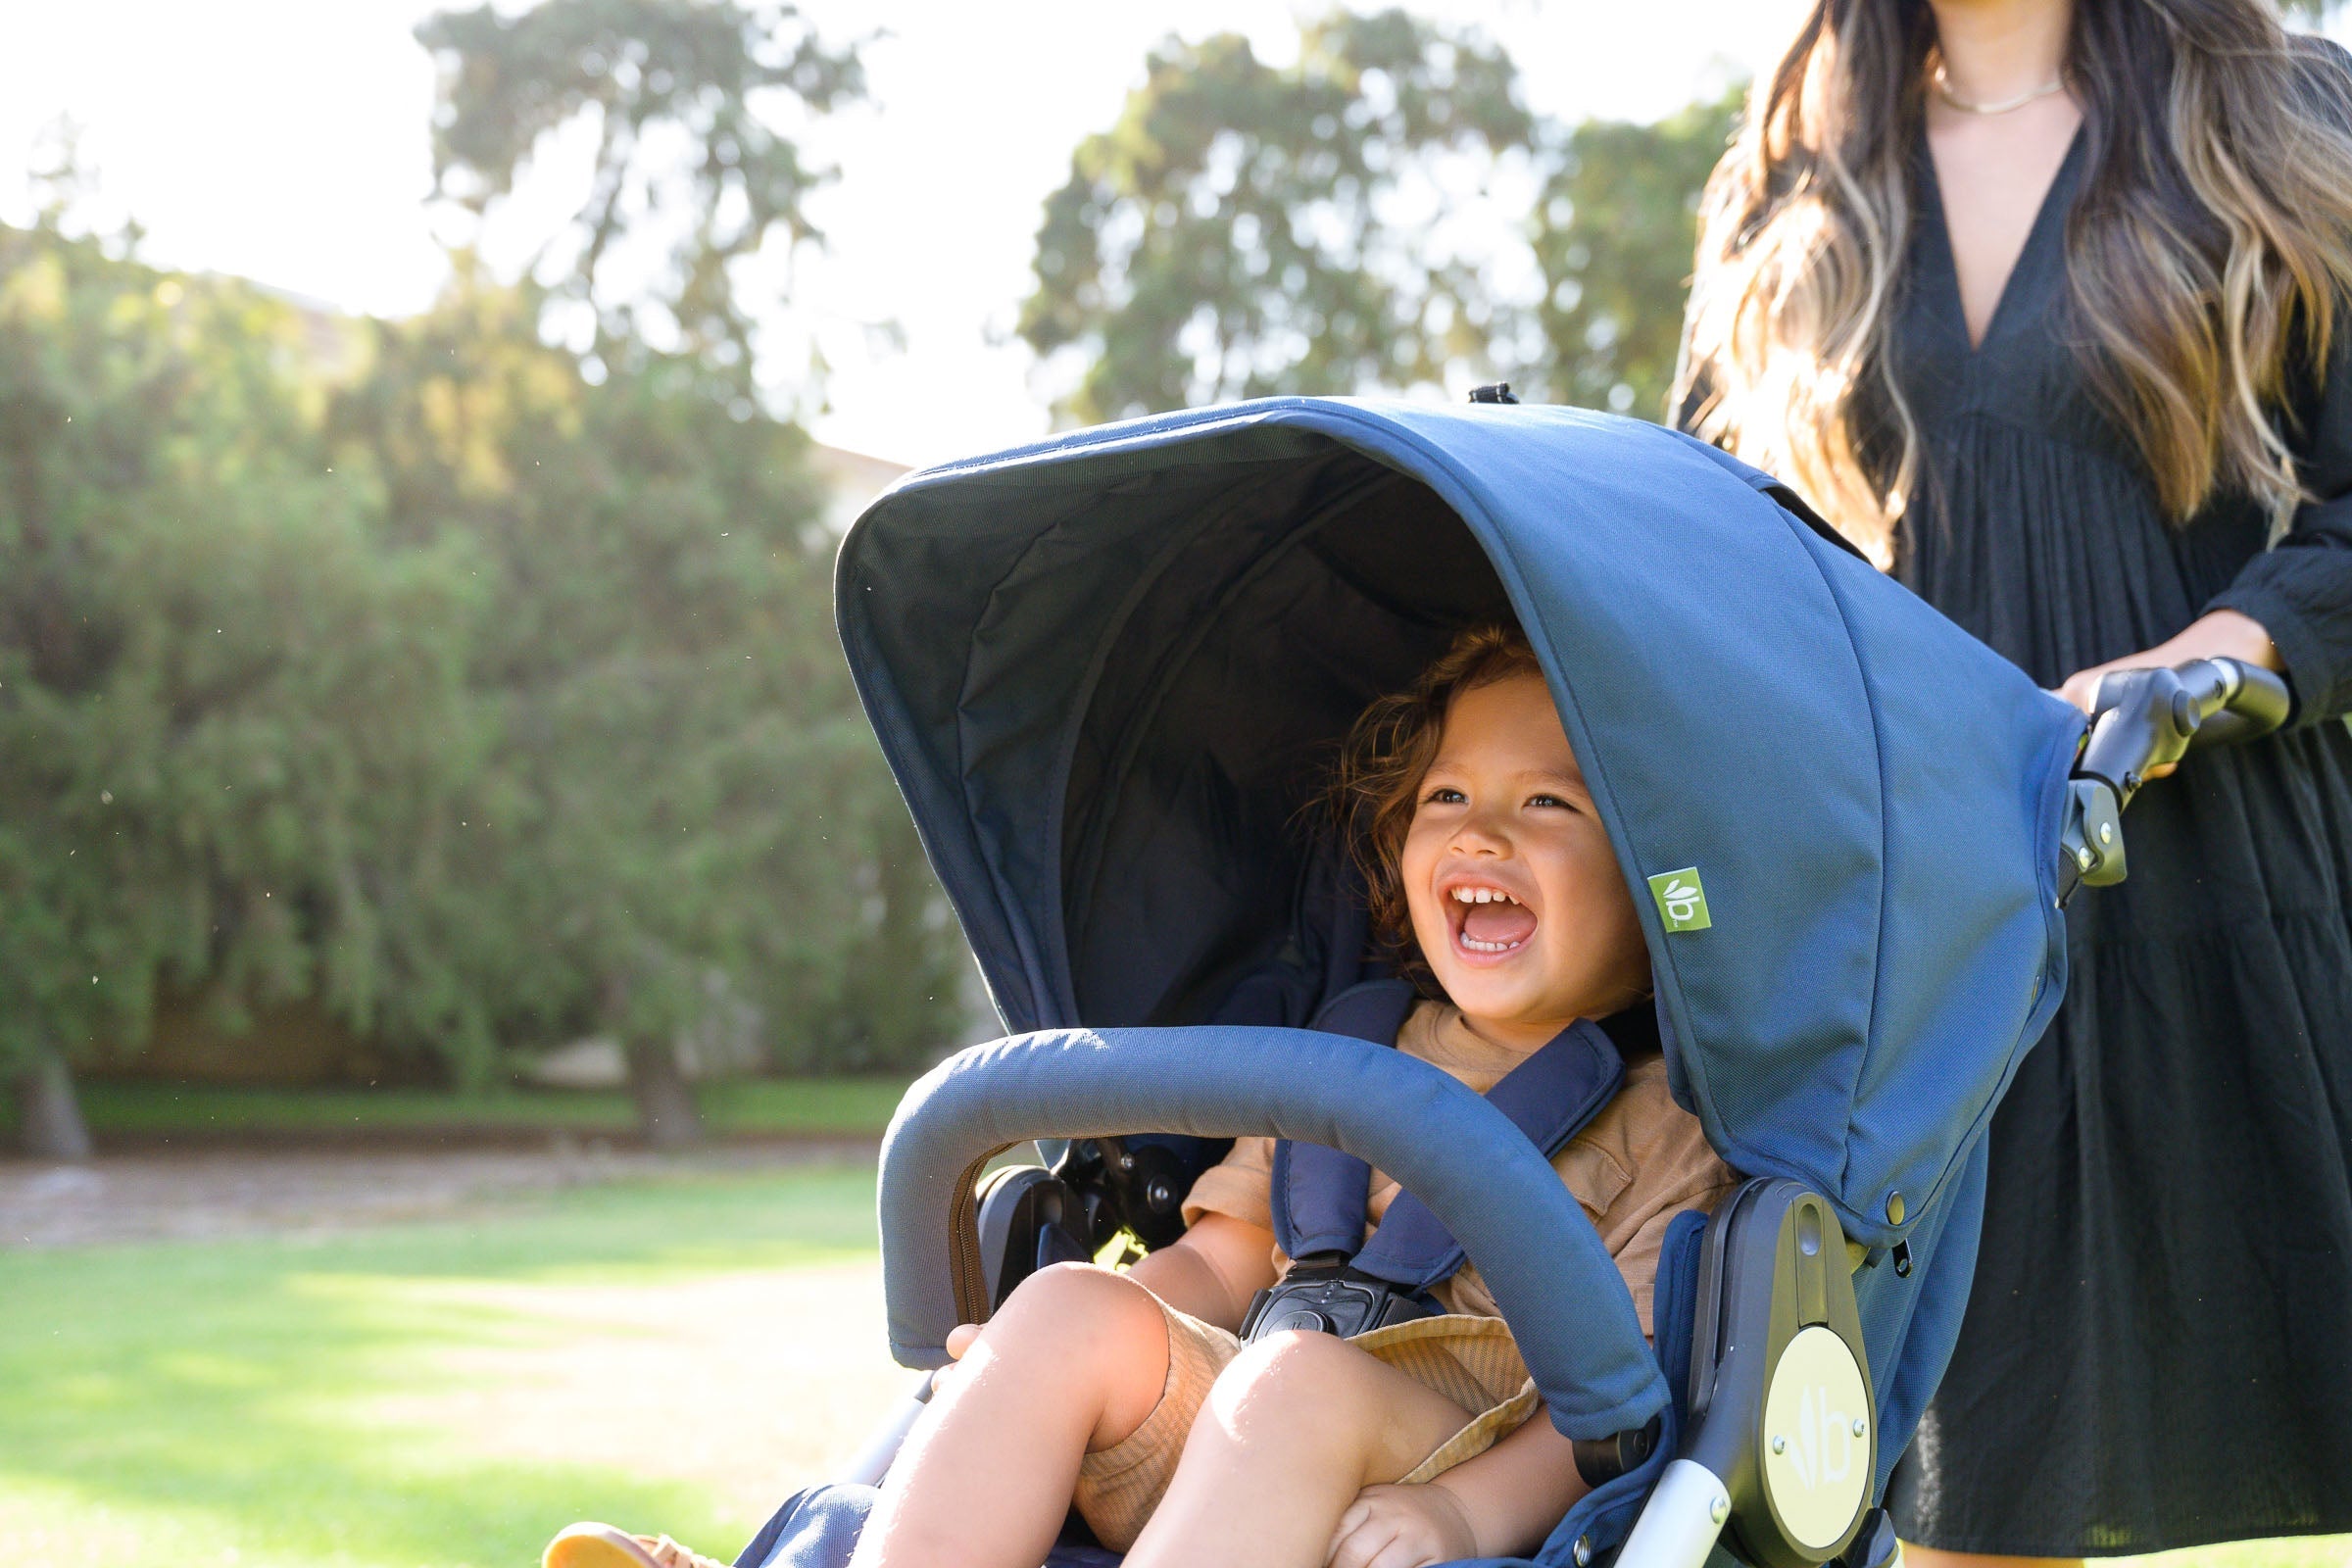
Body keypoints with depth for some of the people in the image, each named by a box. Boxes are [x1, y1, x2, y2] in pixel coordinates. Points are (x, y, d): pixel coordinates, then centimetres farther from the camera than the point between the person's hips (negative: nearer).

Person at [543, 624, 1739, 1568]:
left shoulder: (1666, 1124, 4)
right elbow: (1221, 1259, 21)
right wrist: (1035, 1366, 2)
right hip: (1253, 1463, 6)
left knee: (1302, 1373, -34)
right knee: (1073, 1306, -18)